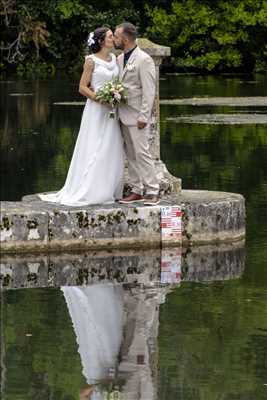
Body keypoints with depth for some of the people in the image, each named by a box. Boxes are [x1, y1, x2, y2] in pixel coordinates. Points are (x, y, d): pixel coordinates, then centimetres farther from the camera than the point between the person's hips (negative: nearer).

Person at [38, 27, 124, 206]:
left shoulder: (114, 58, 10)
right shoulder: (92, 60, -7)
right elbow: (83, 87, -8)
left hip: (112, 111, 6)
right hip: (96, 109, -6)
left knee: (112, 151, 5)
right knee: (94, 151, -6)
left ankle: (108, 190, 11)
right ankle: (89, 192, -2)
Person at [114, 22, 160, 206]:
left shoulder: (144, 60, -13)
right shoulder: (120, 59, 12)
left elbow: (149, 91, -15)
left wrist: (143, 116, -17)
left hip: (137, 115, -8)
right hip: (123, 114, 8)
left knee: (142, 152, -10)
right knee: (131, 154, 10)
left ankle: (152, 192, -6)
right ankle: (137, 190, 15)